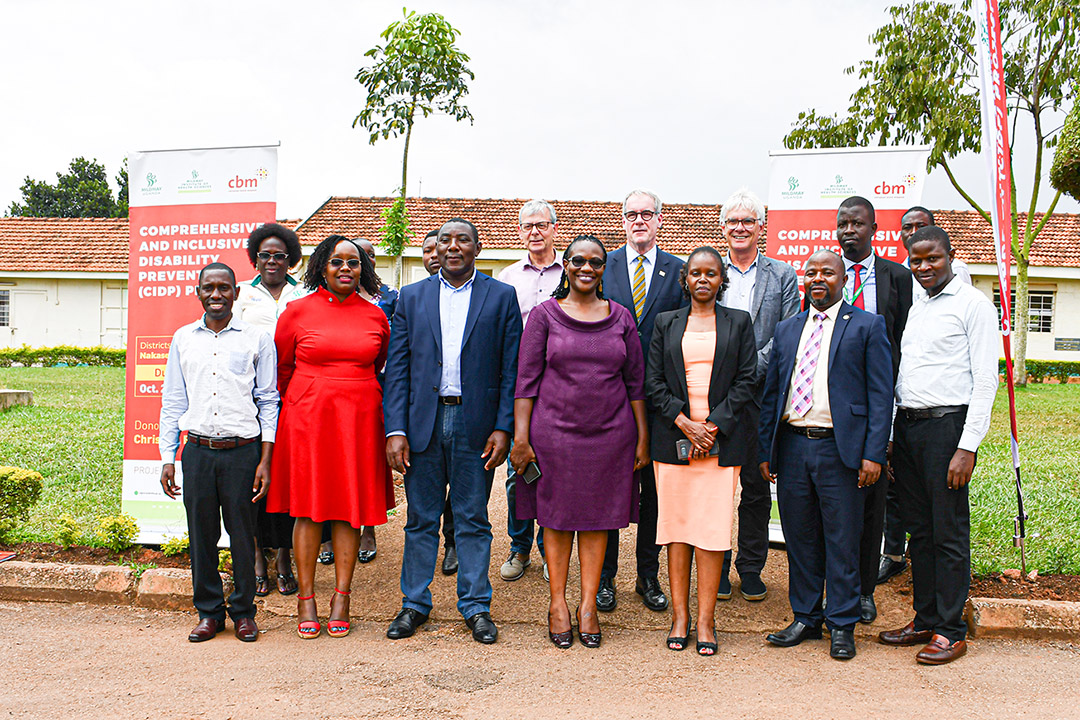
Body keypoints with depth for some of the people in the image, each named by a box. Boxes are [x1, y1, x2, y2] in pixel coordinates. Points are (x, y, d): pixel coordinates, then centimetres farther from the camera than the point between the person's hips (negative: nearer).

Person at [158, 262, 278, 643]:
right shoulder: (183, 339, 10)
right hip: (197, 451, 3)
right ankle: (209, 611, 23)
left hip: (242, 450, -2)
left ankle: (244, 611, 20)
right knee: (201, 533, 7)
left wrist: (265, 461, -4)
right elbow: (172, 402, 13)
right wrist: (167, 459, 7)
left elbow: (268, 401, 2)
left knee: (242, 533, 4)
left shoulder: (256, 339, 1)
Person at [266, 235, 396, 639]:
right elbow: (282, 367, 11)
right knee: (308, 507, 2)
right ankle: (306, 598, 12)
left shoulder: (375, 317, 6)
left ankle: (341, 598, 12)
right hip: (307, 419, -1)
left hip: (359, 419, 2)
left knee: (350, 506, 3)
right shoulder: (298, 311, 1)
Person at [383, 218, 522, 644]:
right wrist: (395, 430, -5)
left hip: (476, 425, -1)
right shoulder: (411, 297, 8)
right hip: (423, 421, 2)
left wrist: (503, 428, -8)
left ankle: (476, 606, 20)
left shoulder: (501, 297, 4)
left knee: (473, 521, 8)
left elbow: (511, 370, 1)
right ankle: (415, 604, 24)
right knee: (420, 520, 10)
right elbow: (397, 369, 4)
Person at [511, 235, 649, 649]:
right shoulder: (544, 315, 1)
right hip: (554, 431, -2)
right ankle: (558, 602, 20)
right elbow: (527, 378, -2)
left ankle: (588, 604, 19)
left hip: (610, 433, 2)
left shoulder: (621, 318, 7)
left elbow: (636, 382, 8)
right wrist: (520, 437, -7)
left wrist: (643, 438, 4)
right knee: (557, 516, 6)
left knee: (597, 519, 8)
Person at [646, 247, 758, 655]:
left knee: (712, 528, -3)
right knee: (676, 525, 2)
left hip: (721, 439, -1)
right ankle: (680, 617, 11)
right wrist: (685, 423, -8)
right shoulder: (666, 323, 12)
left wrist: (714, 425, -9)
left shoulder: (739, 323, 10)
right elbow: (653, 381, 5)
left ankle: (705, 621, 5)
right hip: (673, 438, 1)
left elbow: (747, 380, 2)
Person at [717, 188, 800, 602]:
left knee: (757, 486, 6)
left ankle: (751, 567, 20)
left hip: (760, 394, 0)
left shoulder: (783, 276, 7)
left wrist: (750, 370, -14)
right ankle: (716, 567, 17)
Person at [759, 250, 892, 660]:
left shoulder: (867, 326, 2)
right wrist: (765, 450, 8)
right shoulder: (786, 330, 15)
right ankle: (805, 618, 24)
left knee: (842, 541, 3)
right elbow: (771, 393, 14)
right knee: (800, 538, 11)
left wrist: (874, 453, -11)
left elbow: (880, 395, -3)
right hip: (792, 445, 4)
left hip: (839, 446, -4)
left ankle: (842, 626, 17)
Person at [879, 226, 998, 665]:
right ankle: (925, 620, 22)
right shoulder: (915, 307, 17)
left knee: (949, 534, -1)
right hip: (906, 427, 6)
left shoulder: (973, 304, -3)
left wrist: (967, 447, -15)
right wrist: (890, 437, 12)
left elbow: (986, 381, -9)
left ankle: (951, 631, 9)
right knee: (919, 531, 12)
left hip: (947, 424, -6)